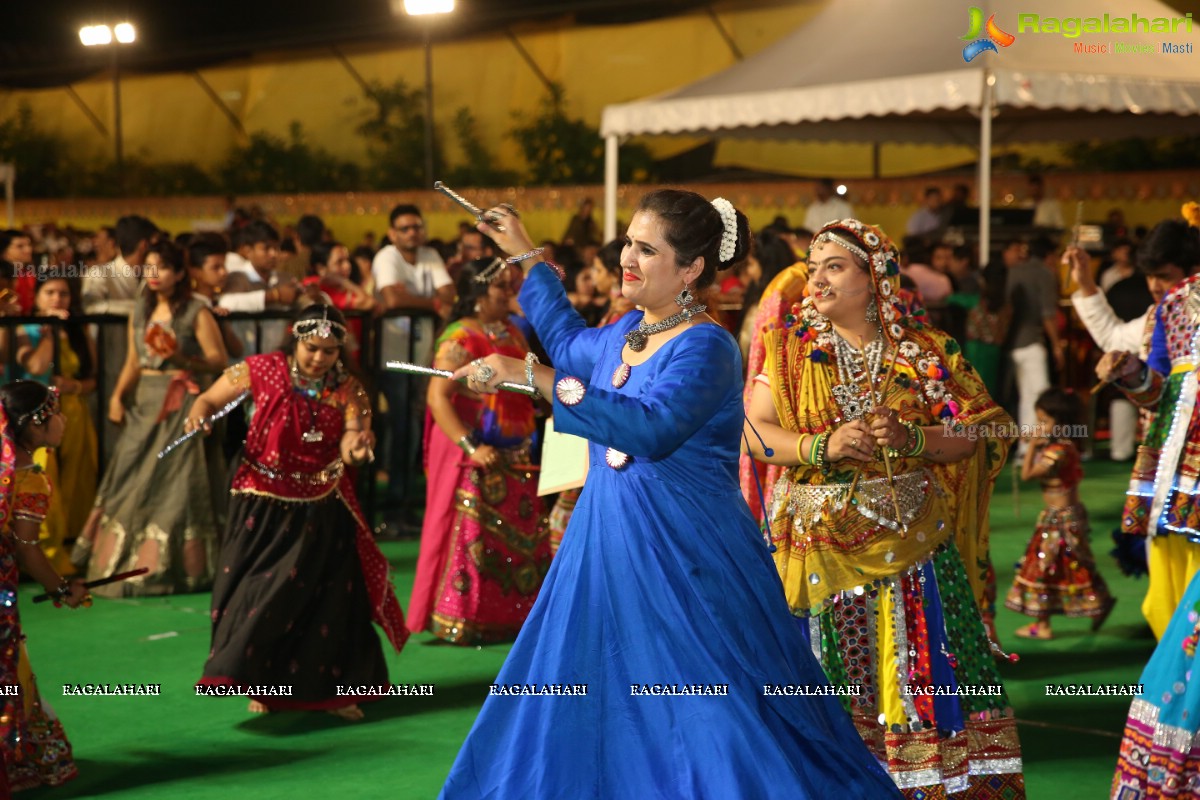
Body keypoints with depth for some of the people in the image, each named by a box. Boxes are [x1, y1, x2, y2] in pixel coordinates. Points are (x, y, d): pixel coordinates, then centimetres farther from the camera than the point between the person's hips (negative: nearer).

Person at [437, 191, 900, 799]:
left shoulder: (705, 348, -16)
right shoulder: (625, 333, 9)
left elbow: (651, 428, -33)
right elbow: (570, 343, 33)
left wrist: (532, 377, -32)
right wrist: (527, 257, 38)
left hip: (687, 558, -8)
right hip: (609, 547, 9)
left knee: (707, 718, -5)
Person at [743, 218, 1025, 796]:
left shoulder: (926, 352, 4)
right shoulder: (790, 350, 7)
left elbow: (979, 433, 1)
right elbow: (756, 432, -1)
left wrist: (912, 439, -16)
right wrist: (822, 448, -17)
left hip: (913, 542, 0)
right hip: (822, 545, 1)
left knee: (924, 674, -3)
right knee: (837, 678, 1)